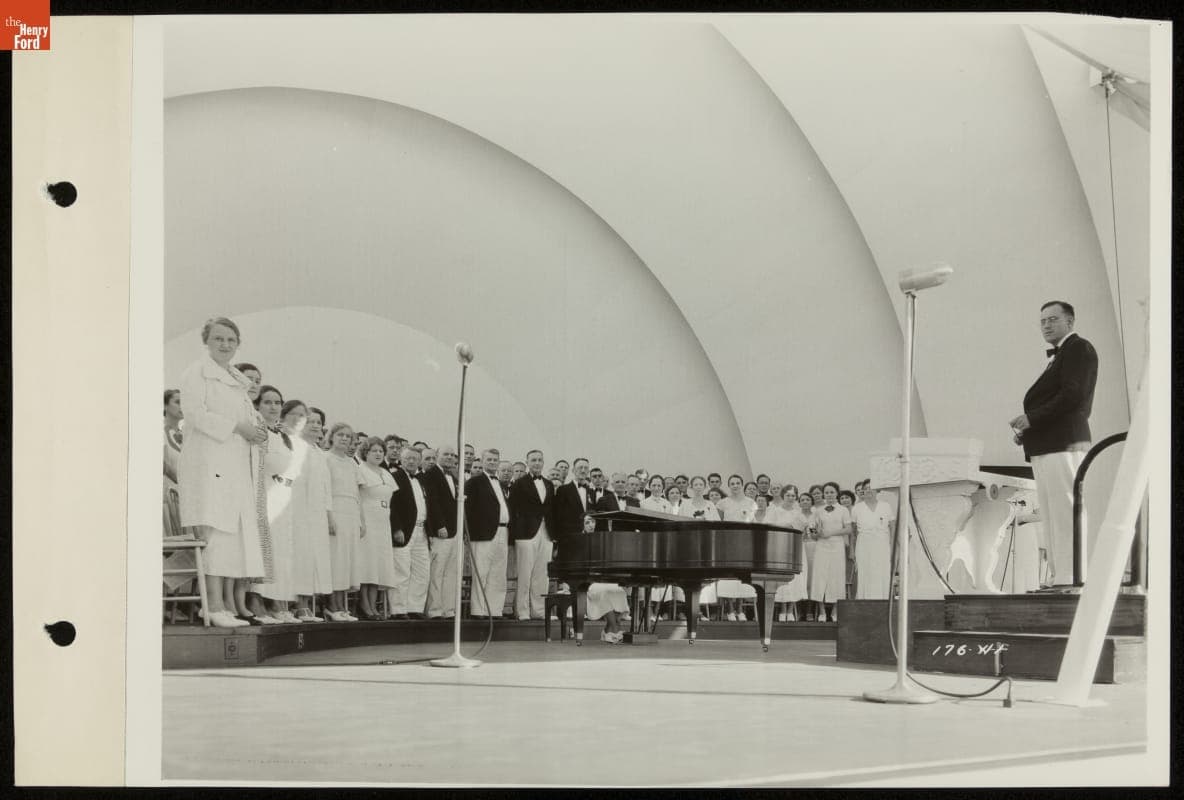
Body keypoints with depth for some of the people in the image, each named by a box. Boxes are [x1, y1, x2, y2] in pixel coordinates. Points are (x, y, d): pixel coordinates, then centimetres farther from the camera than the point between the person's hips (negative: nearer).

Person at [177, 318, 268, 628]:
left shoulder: (238, 381, 25)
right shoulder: (197, 373, 1)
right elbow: (194, 413, -11)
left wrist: (256, 430, 6)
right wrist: (237, 427, -14)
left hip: (237, 465, 8)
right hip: (207, 461, -8)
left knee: (237, 532, 4)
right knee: (215, 530, -14)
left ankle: (229, 605, 6)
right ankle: (215, 606, -18)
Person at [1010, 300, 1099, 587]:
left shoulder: (1079, 349, -2)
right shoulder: (1058, 358, 27)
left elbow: (1074, 396, -15)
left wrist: (1032, 418, -15)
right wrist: (1026, 429, 10)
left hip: (1064, 446, -10)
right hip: (1045, 450, 10)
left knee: (1067, 516, -12)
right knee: (1051, 520, 7)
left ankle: (1069, 580, -15)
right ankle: (1057, 577, 7)